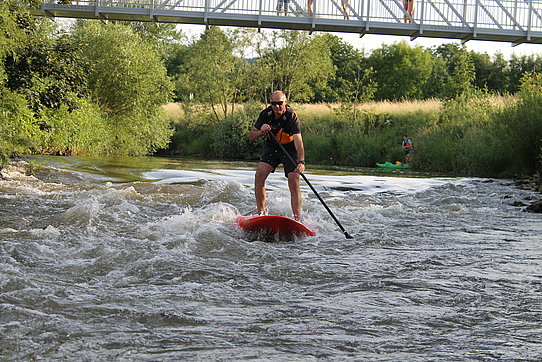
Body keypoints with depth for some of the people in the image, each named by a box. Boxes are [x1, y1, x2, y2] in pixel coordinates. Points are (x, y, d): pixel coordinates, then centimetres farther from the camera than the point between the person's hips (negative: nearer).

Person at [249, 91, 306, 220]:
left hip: (290, 149, -3)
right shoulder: (266, 114, -13)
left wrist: (301, 162, -54)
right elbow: (251, 136, -8)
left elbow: (298, 141, -39)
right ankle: (261, 213, -6)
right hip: (272, 147, 4)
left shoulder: (292, 117, -27)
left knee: (294, 184, -16)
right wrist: (261, 132, -31)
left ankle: (297, 219, -13)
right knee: (260, 174, -16)